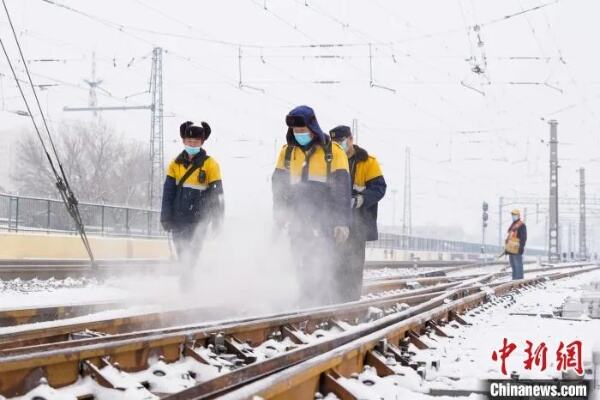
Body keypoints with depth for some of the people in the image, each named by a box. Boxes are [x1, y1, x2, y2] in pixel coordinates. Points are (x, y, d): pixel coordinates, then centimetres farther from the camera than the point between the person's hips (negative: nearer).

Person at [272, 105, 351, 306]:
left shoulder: (333, 152, -2)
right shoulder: (287, 152, 10)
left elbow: (342, 189, -4)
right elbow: (279, 186, 13)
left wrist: (342, 222, -10)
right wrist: (281, 217, 4)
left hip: (326, 220, -3)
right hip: (299, 221, 3)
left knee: (327, 266, -6)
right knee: (303, 268, 3)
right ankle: (308, 306, 8)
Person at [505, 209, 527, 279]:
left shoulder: (521, 225, -9)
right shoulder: (513, 225, 20)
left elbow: (523, 237, -14)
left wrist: (521, 247, -21)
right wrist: (507, 247, 22)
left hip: (517, 249, -10)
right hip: (511, 249, 10)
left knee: (518, 264, -9)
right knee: (513, 265, 12)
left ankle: (519, 279, -8)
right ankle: (515, 279, 16)